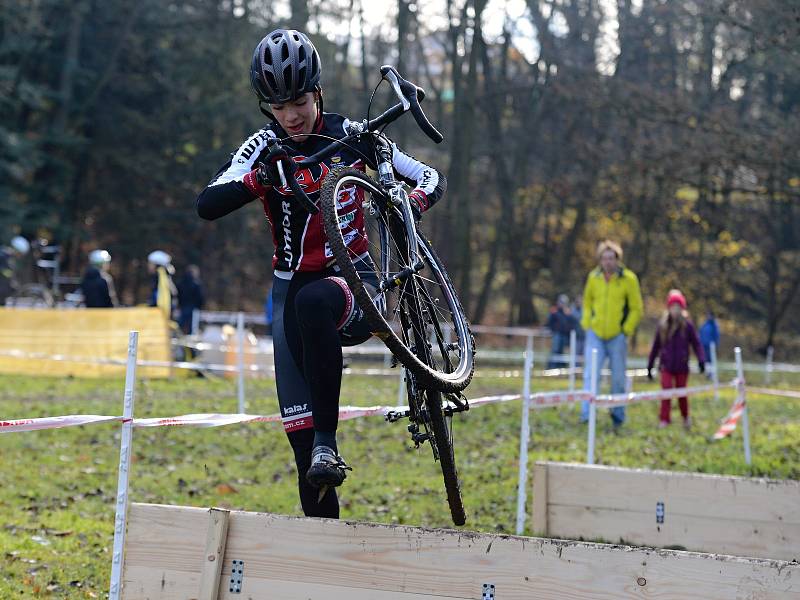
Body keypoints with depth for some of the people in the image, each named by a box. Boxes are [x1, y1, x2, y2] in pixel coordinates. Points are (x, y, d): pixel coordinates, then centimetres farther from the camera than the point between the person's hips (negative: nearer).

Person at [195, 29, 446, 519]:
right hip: (292, 288, 2)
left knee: (314, 303, -39)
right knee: (300, 431, -7)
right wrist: (255, 181, -38)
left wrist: (413, 200, -22)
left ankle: (328, 440, -35)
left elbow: (433, 179, 3)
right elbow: (207, 206, -18)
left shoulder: (351, 136, -2)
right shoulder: (264, 150, -3)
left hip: (353, 279, -2)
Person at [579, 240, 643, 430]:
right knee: (591, 374, -11)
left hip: (617, 336, -2)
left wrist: (626, 330, -6)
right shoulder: (594, 277, 2)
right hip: (595, 334, 2)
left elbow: (636, 309, 0)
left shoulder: (629, 279, -6)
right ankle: (587, 413, -15)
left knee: (618, 377, 6)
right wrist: (587, 324, 7)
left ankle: (618, 416, 19)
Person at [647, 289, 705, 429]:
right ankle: (664, 420, -9)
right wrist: (650, 366, 12)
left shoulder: (687, 325, -3)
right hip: (666, 366, 1)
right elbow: (656, 346, 9)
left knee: (682, 394, 9)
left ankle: (686, 417, 32)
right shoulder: (663, 325, 2)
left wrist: (701, 360, -14)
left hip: (682, 367, -1)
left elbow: (696, 344, -2)